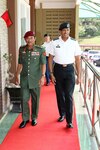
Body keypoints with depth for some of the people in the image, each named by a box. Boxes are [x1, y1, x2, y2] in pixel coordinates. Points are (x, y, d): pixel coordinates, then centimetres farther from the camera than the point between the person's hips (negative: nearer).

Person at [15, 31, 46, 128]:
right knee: (24, 99, 4)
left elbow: (43, 64, -6)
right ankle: (25, 119, 19)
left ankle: (34, 118, 26)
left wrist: (43, 76, -17)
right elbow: (20, 64, 11)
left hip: (35, 79, -2)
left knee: (35, 99, 9)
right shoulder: (21, 49, 3)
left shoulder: (40, 50, -7)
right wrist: (17, 75, 11)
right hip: (24, 79, 2)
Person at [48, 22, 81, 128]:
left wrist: (79, 75, -2)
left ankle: (69, 121, 1)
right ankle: (62, 114, 32)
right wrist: (51, 74, -4)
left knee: (69, 96, -5)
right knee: (60, 94, 12)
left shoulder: (74, 43, -3)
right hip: (58, 69, 1)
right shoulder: (54, 43, -3)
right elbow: (50, 59, 1)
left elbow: (77, 60, 0)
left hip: (69, 70, -1)